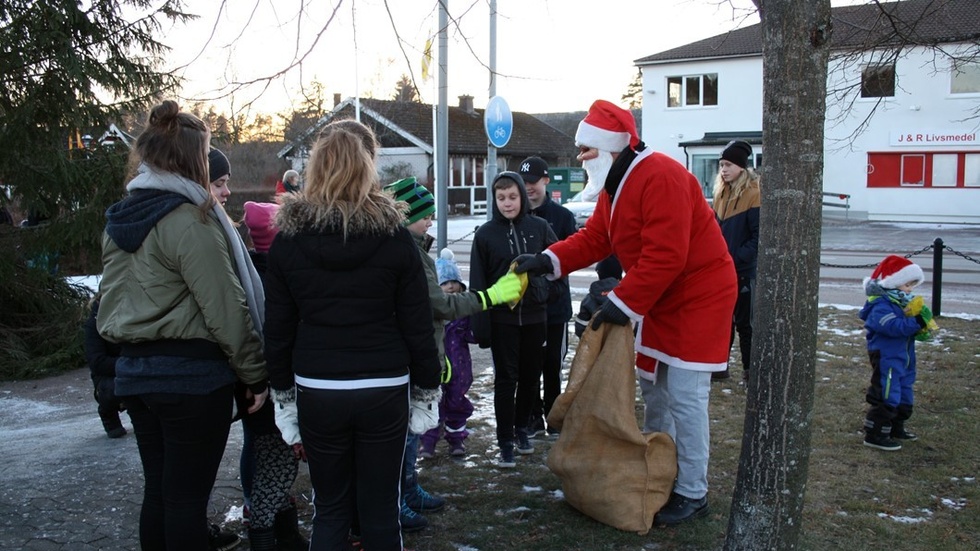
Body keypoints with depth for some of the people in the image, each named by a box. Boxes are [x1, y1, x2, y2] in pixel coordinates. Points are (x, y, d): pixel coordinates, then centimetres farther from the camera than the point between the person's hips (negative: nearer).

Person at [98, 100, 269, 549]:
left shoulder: (119, 219, 9)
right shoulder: (190, 220, -16)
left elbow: (110, 300, 16)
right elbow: (225, 309, -17)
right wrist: (255, 374, -8)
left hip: (134, 370, 8)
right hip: (190, 373, -8)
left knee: (157, 489, 16)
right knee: (187, 496, 2)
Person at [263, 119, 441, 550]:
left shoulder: (287, 240, -2)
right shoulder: (394, 237, -4)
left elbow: (277, 330, 2)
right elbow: (418, 325, -2)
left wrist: (283, 395, 12)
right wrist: (426, 391, 8)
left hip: (316, 391, 1)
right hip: (384, 389, 0)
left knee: (330, 510, 14)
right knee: (380, 510, 11)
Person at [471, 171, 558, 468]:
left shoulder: (539, 227, -1)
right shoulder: (486, 234, -4)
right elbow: (478, 282, -5)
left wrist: (544, 290, -3)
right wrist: (481, 326, -9)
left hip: (535, 315, 2)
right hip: (502, 318, -2)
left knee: (530, 376, 13)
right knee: (505, 379, 3)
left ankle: (521, 426, 33)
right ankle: (506, 442, 11)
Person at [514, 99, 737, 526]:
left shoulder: (661, 178, -26)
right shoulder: (615, 185, 7)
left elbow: (664, 257, -31)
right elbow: (594, 239, 5)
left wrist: (623, 303, -27)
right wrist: (549, 261, -9)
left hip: (697, 298, -10)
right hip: (660, 301, 10)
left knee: (684, 396, -6)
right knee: (653, 386, 16)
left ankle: (692, 494, 7)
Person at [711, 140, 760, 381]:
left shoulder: (753, 194, -11)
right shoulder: (721, 193, 10)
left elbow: (758, 236, -15)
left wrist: (736, 259, -20)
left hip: (744, 271, -6)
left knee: (744, 322, 3)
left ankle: (750, 370, 14)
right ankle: (719, 366, 18)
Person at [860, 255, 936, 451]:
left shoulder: (902, 302, 13)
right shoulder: (881, 305, -19)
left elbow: (906, 326, 16)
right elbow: (894, 326, -32)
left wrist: (921, 329, -3)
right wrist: (916, 322, -37)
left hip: (903, 358, 10)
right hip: (886, 359, -10)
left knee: (904, 395, 20)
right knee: (886, 396, -8)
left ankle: (896, 429, 35)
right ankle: (875, 435, -1)